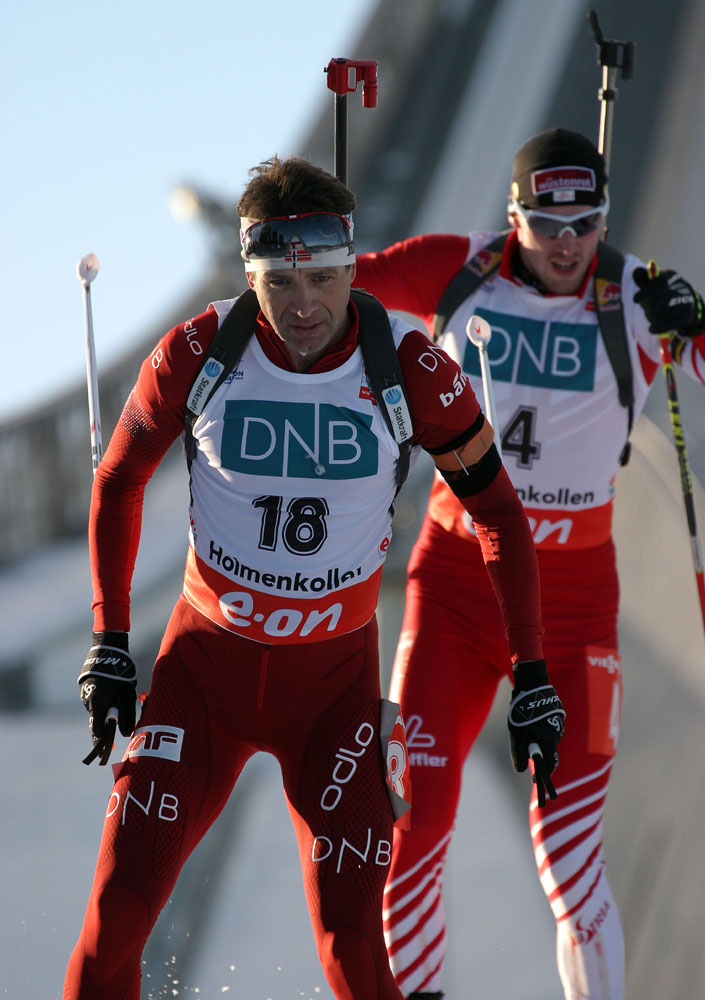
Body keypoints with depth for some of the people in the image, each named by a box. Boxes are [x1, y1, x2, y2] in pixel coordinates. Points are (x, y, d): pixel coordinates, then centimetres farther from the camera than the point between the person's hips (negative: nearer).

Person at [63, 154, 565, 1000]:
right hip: (205, 663, 1)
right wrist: (109, 643, 2)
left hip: (336, 676, 0)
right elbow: (117, 484, 5)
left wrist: (531, 676, -5)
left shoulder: (410, 371, -14)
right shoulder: (197, 354, -13)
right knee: (119, 906, -9)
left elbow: (499, 516, -2)